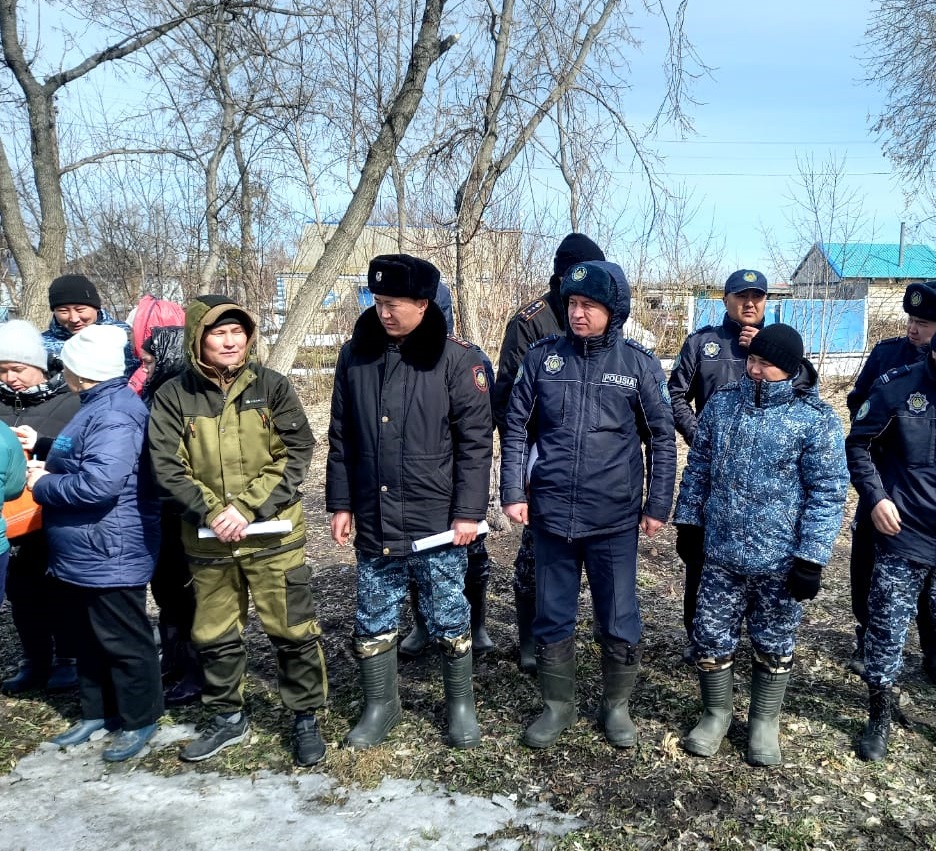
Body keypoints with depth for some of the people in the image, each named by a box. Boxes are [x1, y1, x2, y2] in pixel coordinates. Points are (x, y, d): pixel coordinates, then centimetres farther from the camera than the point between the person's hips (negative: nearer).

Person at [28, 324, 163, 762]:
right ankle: (98, 710, 37)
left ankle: (139, 719, 21)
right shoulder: (98, 406, 11)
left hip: (111, 554, -11)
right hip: (88, 551, 11)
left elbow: (99, 484, -31)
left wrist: (42, 486, -16)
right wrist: (48, 468, 6)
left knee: (124, 640, 5)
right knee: (92, 636, 22)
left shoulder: (113, 414, -23)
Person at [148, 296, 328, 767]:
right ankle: (227, 717, 36)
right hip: (208, 538, 2)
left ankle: (306, 718, 24)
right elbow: (168, 466, -4)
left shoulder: (272, 386, -4)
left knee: (293, 629, 4)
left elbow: (296, 453, -8)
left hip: (273, 534, -2)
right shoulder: (174, 396, -1)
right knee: (214, 634, 15)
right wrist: (211, 513, -16)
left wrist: (248, 508, -16)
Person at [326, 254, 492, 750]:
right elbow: (341, 438, 9)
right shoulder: (356, 355, 4)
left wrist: (469, 511, -11)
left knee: (448, 619, 10)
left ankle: (461, 704, 30)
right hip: (373, 521, 4)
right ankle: (380, 705, 33)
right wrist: (341, 504, 7)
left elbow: (475, 441, -8)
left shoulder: (455, 358, -8)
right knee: (373, 621, 14)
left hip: (437, 521, -3)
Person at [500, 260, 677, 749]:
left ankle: (616, 705, 32)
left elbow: (662, 438, 3)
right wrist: (514, 492, 0)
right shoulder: (542, 357, 0)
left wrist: (658, 506, 1)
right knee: (552, 618, 13)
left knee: (620, 622, 9)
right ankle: (557, 705, 32)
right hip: (551, 515, 1)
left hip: (615, 520, -1)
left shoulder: (639, 364, -3)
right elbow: (517, 428, 5)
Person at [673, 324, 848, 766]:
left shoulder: (816, 418, -11)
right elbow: (698, 465, 9)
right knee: (710, 637, 10)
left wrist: (811, 558, -13)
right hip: (721, 552, 3)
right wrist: (688, 521, 8)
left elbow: (828, 493, -10)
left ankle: (765, 722, 36)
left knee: (773, 646, 14)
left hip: (780, 560, -3)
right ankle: (717, 713, 33)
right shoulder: (723, 400, 1)